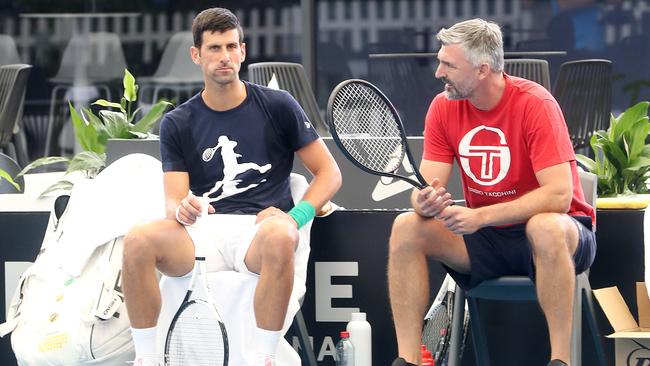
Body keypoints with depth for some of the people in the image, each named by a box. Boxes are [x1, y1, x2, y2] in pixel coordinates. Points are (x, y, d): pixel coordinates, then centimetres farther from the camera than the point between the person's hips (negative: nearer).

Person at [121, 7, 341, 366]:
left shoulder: (278, 106, 8)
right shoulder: (177, 124, 13)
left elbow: (328, 173, 8)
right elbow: (174, 199, 6)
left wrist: (295, 217, -9)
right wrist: (181, 210, -20)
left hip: (260, 230, -2)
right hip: (203, 234, 2)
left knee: (279, 238, -40)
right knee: (138, 240, -29)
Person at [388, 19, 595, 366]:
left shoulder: (534, 104, -19)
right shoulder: (444, 107, -2)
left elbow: (558, 195, -26)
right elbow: (426, 187, -4)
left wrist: (479, 216, -32)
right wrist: (425, 202, -30)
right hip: (484, 236, 5)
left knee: (546, 227, -39)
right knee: (406, 227, -16)